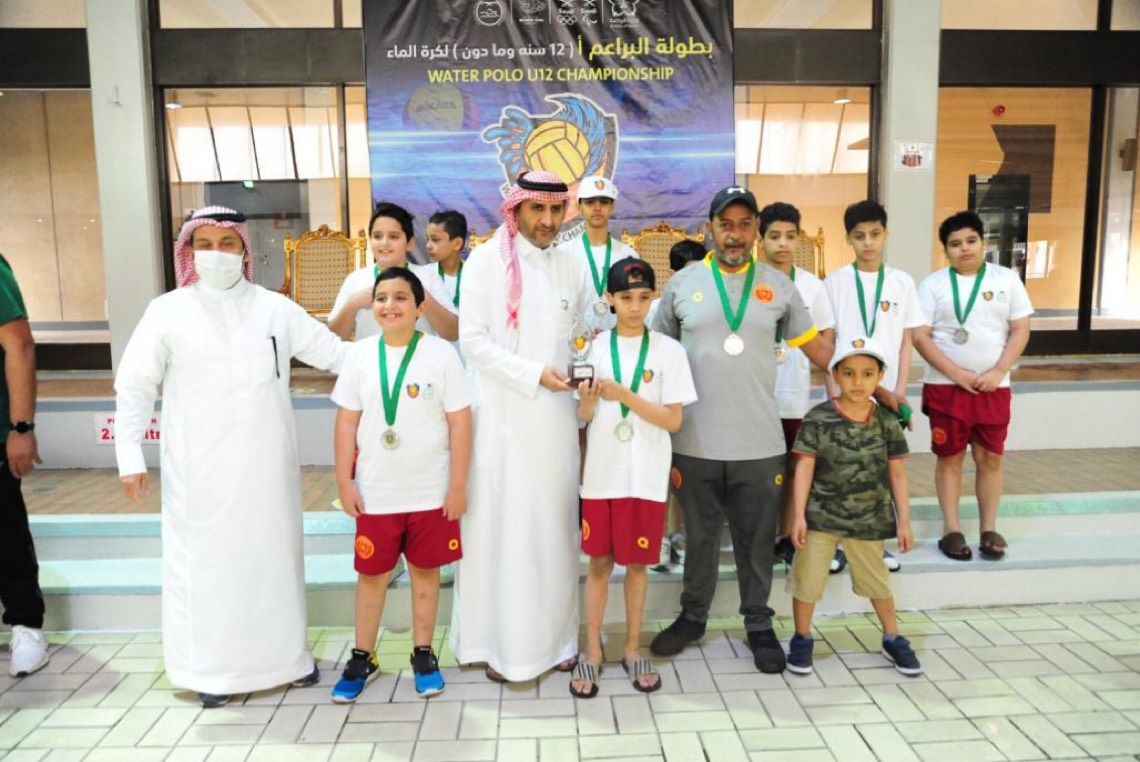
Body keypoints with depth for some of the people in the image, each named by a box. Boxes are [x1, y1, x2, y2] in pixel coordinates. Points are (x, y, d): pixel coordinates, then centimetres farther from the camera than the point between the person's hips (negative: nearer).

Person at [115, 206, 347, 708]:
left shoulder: (275, 308, 2)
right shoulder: (167, 311, -1)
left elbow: (336, 354, 3)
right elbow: (134, 385, 1)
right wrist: (130, 454, -4)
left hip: (265, 464, 2)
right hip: (201, 467, -1)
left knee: (274, 553, 11)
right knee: (208, 561, 5)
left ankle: (286, 654, 29)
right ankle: (214, 668, 22)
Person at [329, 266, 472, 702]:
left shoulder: (441, 354, -6)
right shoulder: (360, 354, 1)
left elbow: (460, 423, -6)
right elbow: (347, 422, 3)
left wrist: (458, 485, -8)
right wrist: (344, 481, -1)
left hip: (431, 492, -1)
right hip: (375, 493, 2)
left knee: (425, 571, 12)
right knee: (371, 575, 12)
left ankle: (423, 655, 30)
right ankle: (363, 658, 30)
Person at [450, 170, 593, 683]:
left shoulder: (573, 265, 8)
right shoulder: (486, 261, -2)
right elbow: (473, 340, -8)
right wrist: (534, 374, -15)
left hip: (556, 416, 3)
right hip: (502, 415, -3)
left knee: (554, 525, 9)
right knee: (501, 525, 2)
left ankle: (553, 636, 22)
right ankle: (499, 641, 15)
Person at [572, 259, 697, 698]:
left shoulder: (669, 351, -2)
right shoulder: (595, 348, 3)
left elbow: (673, 420, -7)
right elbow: (584, 416, 4)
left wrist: (624, 395, -17)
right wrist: (589, 399, -19)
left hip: (646, 477, -1)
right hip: (601, 474, 1)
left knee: (637, 563, 10)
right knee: (599, 561, 8)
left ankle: (632, 649, 26)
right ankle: (592, 652, 20)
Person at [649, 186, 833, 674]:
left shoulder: (779, 286, 4)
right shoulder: (683, 284, 2)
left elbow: (815, 346, 9)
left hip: (759, 445, 0)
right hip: (696, 444, 0)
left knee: (756, 541, 12)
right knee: (699, 536, 15)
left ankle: (759, 626, 30)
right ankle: (693, 617, 33)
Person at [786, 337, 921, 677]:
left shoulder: (887, 422, -3)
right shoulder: (818, 419, -10)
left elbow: (897, 474, 3)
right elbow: (805, 468, -9)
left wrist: (903, 521, 3)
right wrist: (798, 515, -12)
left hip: (869, 520, 2)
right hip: (821, 516, -2)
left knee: (877, 581, 19)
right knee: (807, 581, 6)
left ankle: (893, 640, 39)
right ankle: (801, 640, 26)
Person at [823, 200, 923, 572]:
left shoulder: (902, 282, 5)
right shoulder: (835, 282, -1)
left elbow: (907, 341, 6)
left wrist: (900, 391, -1)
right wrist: (834, 393, -8)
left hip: (887, 394, 2)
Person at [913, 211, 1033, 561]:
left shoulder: (1007, 279, 4)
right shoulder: (933, 283, -1)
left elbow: (1020, 330, 3)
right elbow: (920, 337, -6)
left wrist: (998, 372, -11)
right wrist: (957, 374, -14)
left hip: (993, 387, 1)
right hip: (946, 387, -1)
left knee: (990, 458, 7)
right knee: (949, 457, 5)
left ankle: (989, 529, 20)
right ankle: (951, 529, 16)